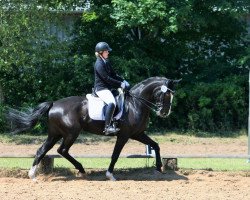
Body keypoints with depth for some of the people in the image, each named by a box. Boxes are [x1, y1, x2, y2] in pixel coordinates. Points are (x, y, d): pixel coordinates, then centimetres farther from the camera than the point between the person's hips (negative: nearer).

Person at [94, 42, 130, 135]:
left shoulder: (106, 62, 15)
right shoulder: (99, 64, -14)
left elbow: (114, 74, 18)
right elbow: (107, 78, -19)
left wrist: (123, 81, 3)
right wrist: (120, 84, -16)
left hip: (107, 88, 11)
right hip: (101, 88, -11)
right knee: (112, 102, -34)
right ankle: (107, 127, -38)